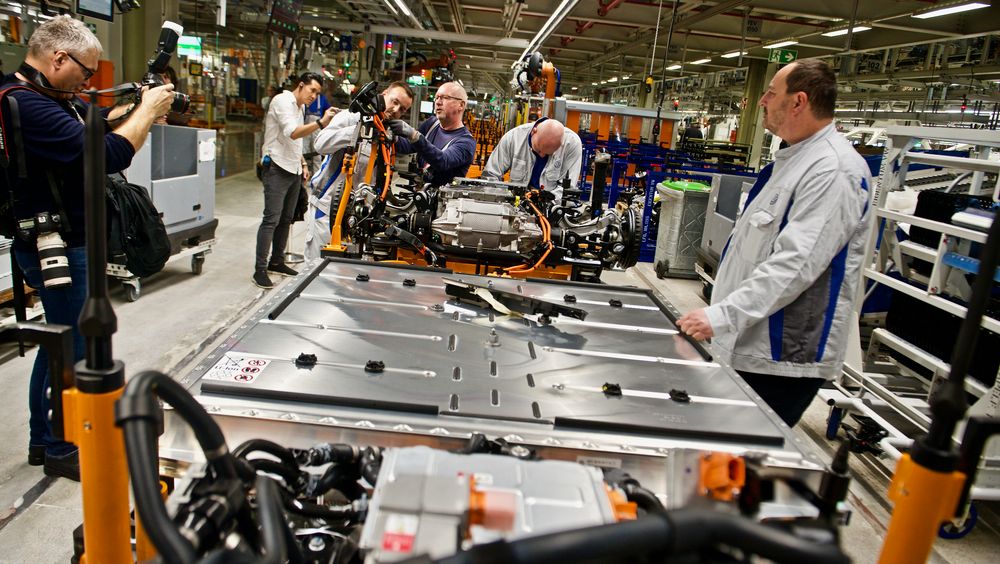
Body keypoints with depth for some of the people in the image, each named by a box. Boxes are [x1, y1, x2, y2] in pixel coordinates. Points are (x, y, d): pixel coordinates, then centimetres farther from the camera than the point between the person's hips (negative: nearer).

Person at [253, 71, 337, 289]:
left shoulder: (299, 107, 19)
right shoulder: (282, 101, -10)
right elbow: (293, 132, -26)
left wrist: (303, 164, 19)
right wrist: (320, 123, -35)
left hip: (293, 170, 9)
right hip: (277, 169, -9)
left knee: (286, 219, 12)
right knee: (271, 219, -12)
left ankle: (276, 262, 23)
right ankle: (260, 270, -10)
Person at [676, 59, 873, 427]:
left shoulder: (833, 171, -18)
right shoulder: (795, 158, 15)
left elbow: (795, 264, -27)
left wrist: (723, 315, -29)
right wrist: (721, 314, 21)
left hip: (782, 357, -9)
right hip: (747, 344, 9)